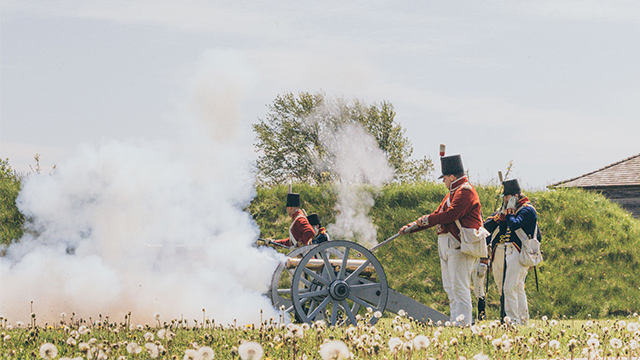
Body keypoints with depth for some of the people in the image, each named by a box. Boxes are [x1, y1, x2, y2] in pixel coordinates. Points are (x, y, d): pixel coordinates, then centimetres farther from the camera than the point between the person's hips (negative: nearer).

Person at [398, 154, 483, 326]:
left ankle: (463, 324, -15)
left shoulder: (465, 191, -9)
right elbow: (437, 215, 26)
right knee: (450, 288, 10)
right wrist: (411, 227, 20)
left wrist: (426, 220, -10)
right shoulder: (452, 194, 24)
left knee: (459, 287, -13)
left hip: (459, 245, -11)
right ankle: (455, 322, 12)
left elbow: (451, 214, -21)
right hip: (446, 245, 11)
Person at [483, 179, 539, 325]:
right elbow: (487, 226, 12)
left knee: (509, 288, -16)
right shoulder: (505, 208, 19)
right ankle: (522, 319, 17)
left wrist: (510, 211, -7)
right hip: (499, 254, 8)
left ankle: (513, 320, -15)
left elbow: (514, 225, -20)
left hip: (517, 253, -8)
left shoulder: (527, 210, -2)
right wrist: (500, 215, -1)